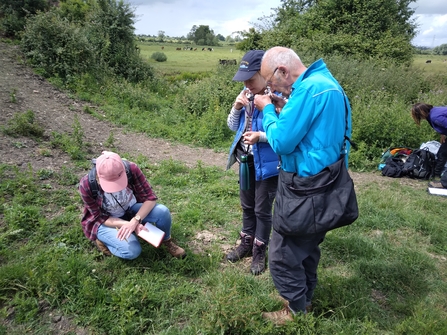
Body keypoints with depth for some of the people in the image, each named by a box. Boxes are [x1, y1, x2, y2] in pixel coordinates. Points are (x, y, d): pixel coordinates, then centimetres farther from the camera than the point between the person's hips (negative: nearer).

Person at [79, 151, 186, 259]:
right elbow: (101, 218, -18)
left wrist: (134, 221, -36)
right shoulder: (86, 185, -30)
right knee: (133, 251, -26)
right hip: (105, 221, -2)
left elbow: (150, 198, -21)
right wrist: (128, 224, -32)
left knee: (162, 211, -25)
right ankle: (103, 239, 4)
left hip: (130, 210, 3)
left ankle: (166, 240, 5)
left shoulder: (131, 169, -28)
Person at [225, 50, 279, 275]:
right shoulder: (246, 95, 1)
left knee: (262, 209, 8)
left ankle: (260, 252, 28)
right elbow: (233, 126, 7)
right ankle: (246, 244, 40)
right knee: (247, 205, 20)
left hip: (267, 163, -7)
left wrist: (261, 136, -30)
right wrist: (236, 108, -11)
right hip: (246, 160, 7)